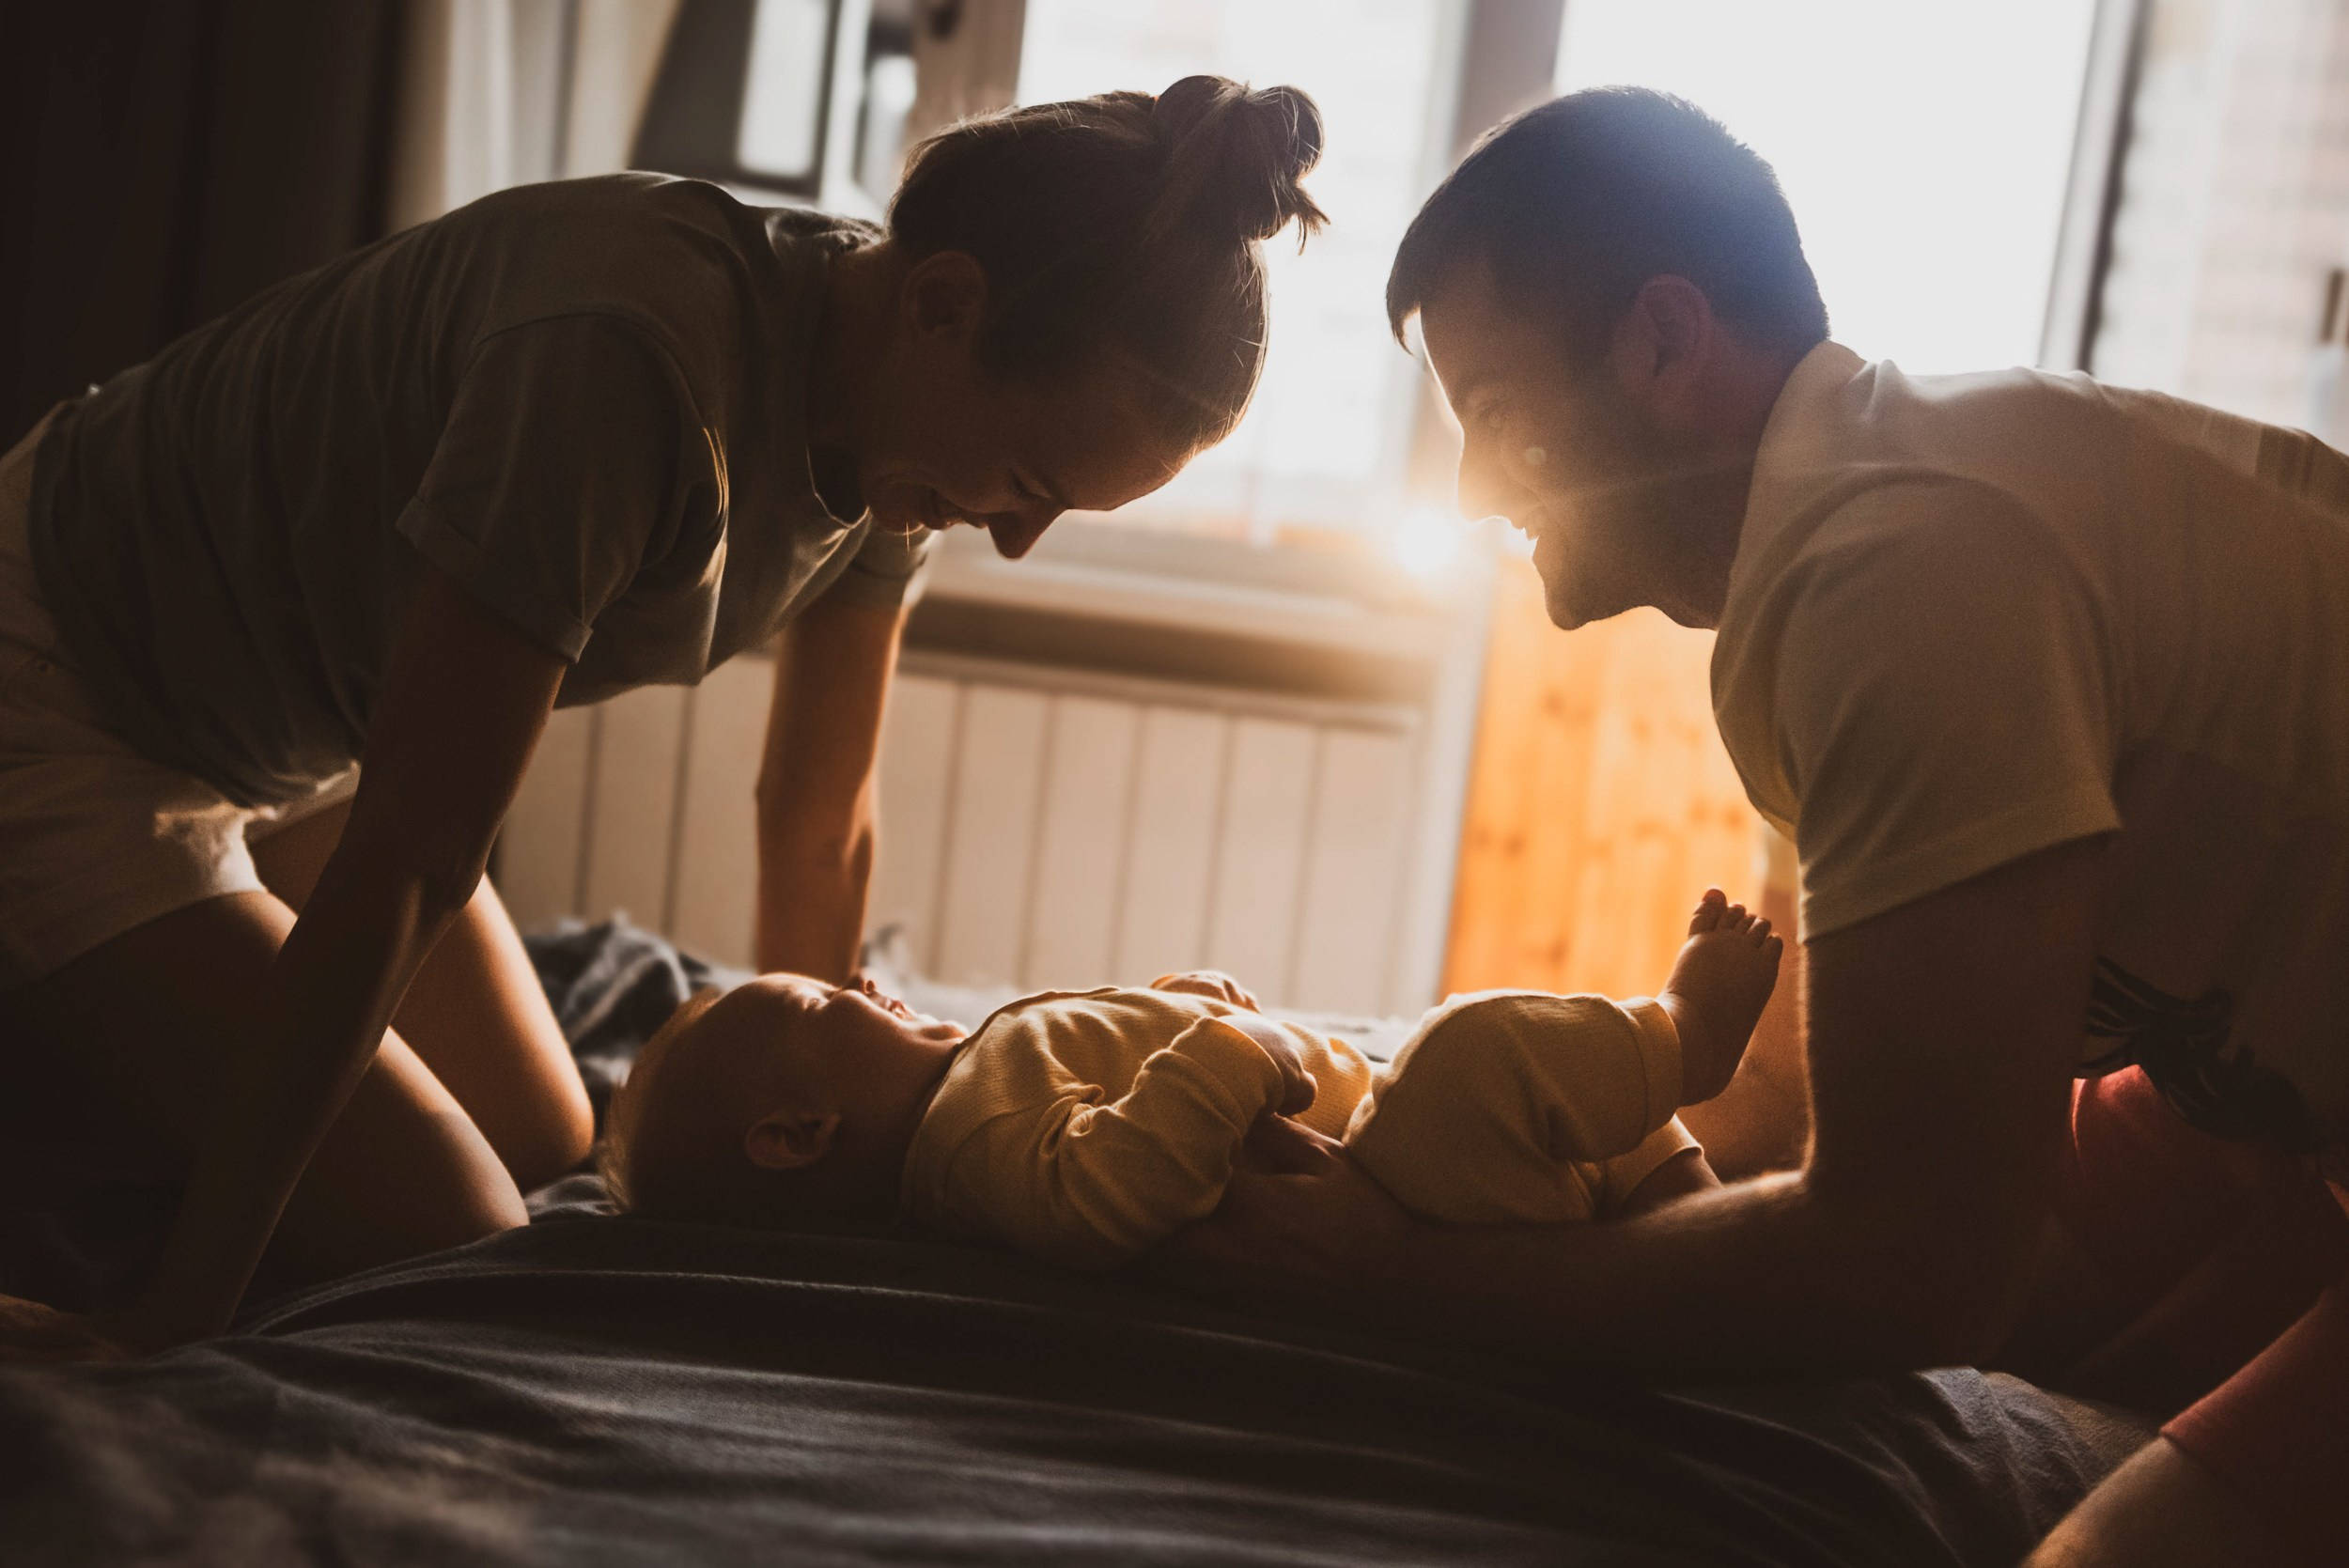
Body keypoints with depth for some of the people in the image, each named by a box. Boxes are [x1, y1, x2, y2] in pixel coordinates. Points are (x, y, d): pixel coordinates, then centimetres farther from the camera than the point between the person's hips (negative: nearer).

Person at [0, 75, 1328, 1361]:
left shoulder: (886, 425, -11)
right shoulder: (634, 354, -36)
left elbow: (820, 823, 0)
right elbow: (407, 865, -34)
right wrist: (192, 1297, -26)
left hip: (289, 744, 8)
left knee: (549, 1153, 14)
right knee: (446, 1242, -13)